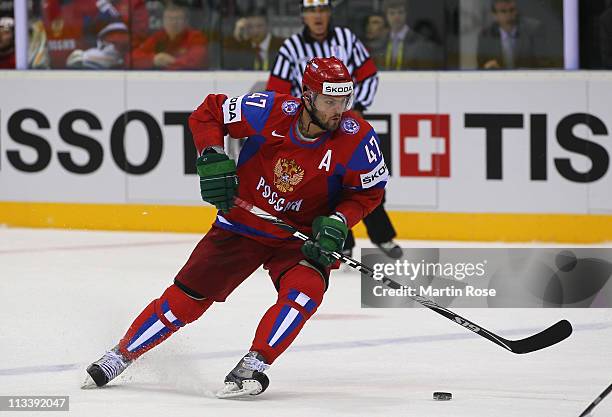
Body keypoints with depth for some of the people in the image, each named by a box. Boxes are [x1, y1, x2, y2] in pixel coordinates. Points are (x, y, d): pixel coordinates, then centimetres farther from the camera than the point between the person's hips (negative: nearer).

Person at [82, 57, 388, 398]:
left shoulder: (358, 137, -21)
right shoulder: (271, 112, -22)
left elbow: (369, 191, -6)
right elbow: (208, 113, -8)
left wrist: (339, 222, -22)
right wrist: (212, 159, -21)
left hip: (302, 236, 0)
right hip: (243, 222, 0)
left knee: (306, 289, -30)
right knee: (188, 296, 1)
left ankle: (252, 366, -25)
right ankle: (121, 355, 17)